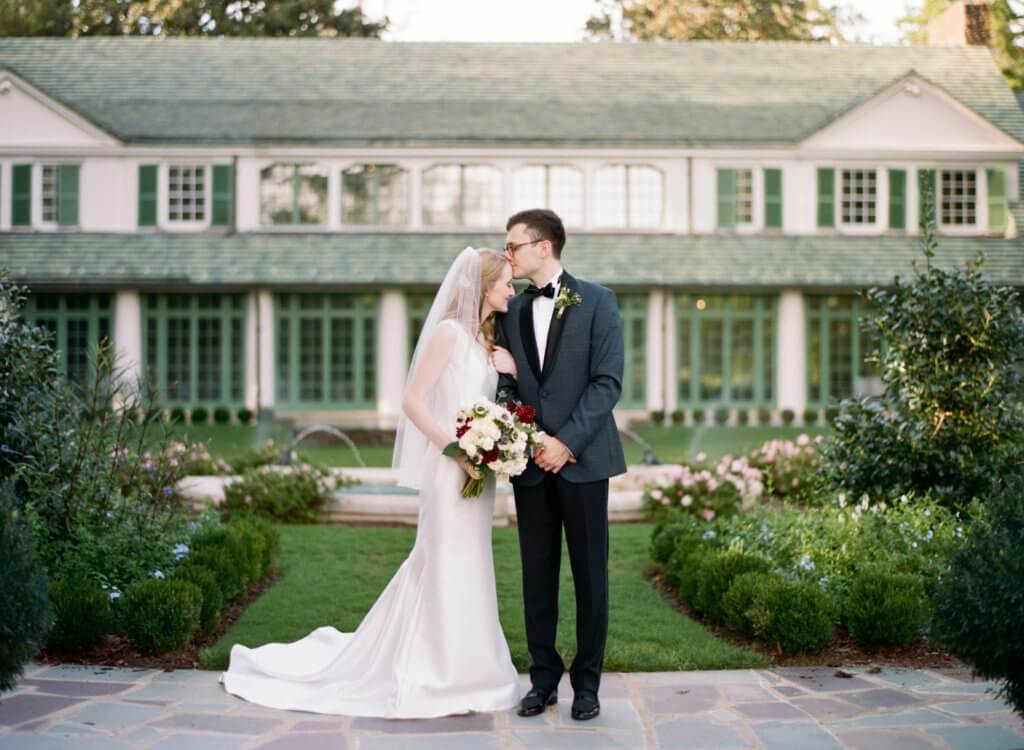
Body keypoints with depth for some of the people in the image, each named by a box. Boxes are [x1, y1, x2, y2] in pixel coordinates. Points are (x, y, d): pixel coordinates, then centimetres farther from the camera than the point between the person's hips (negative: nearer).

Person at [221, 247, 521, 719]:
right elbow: (413, 400, -15)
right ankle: (439, 680, 6)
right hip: (451, 470, -8)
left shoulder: (485, 337, 15)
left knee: (466, 570, 12)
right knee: (447, 568, -3)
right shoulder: (449, 331, -11)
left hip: (477, 470, 9)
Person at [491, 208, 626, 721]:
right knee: (537, 576, 5)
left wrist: (567, 440, -14)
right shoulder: (512, 312, 12)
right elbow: (507, 385, 11)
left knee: (589, 575, 2)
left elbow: (607, 381, -7)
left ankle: (586, 683, 11)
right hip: (530, 461, 4)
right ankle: (544, 678, 14)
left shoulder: (596, 301, -1)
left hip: (581, 458, -4)